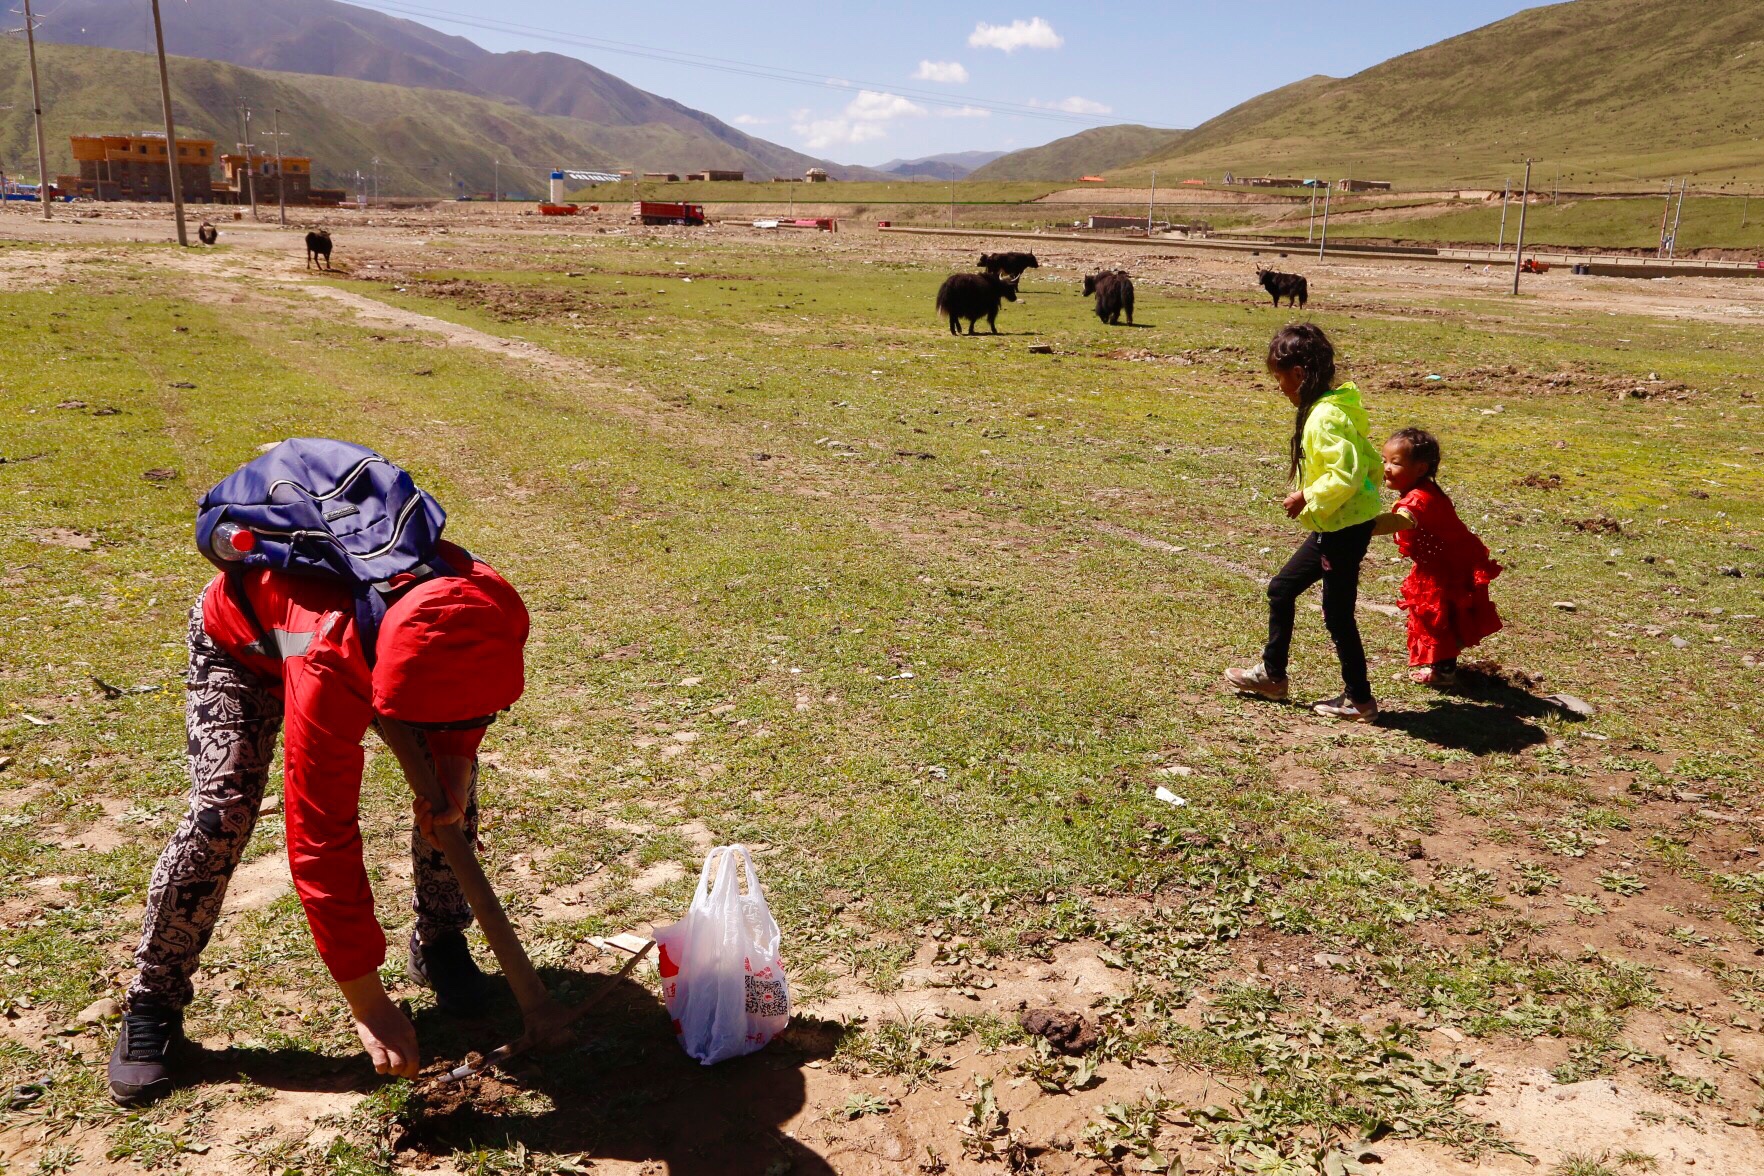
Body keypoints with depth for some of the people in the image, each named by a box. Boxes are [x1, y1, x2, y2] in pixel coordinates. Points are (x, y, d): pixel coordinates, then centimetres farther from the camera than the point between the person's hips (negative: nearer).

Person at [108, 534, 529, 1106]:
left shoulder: (478, 607, -36)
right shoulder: (329, 672, -48)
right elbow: (324, 843, -42)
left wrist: (451, 764, -28)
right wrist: (368, 1006, -37)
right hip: (244, 643, -4)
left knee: (451, 775, -8)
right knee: (221, 808, -20)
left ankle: (439, 941, 14)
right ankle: (153, 1003, 2)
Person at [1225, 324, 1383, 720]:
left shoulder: (1324, 418, -22)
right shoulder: (1334, 408, 9)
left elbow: (1347, 475, -30)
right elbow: (1368, 463, 15)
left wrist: (1307, 498, -18)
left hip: (1345, 529, -11)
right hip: (1336, 526, 11)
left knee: (1337, 613, 0)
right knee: (1281, 589, 18)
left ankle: (1358, 700, 13)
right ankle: (1272, 673, 32)